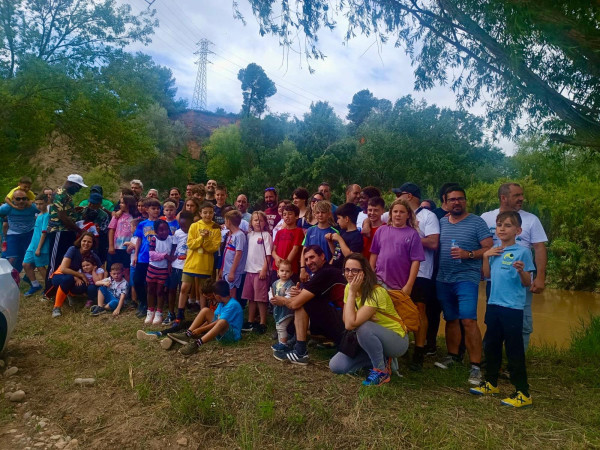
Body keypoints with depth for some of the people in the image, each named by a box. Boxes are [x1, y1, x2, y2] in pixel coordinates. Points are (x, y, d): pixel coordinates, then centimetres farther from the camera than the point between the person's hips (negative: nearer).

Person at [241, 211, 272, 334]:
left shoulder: (266, 235, -6)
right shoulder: (249, 235, 11)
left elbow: (268, 254, -10)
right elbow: (248, 252, 16)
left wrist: (264, 269, -15)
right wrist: (246, 267, 7)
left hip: (261, 271, -6)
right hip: (249, 270, 6)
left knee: (261, 298, -2)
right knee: (250, 297, 13)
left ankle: (262, 323, 7)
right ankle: (250, 322, 23)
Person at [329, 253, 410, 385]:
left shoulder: (376, 293, -28)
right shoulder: (348, 287, -6)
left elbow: (350, 324, -35)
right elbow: (346, 320, -10)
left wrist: (352, 292, -30)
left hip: (397, 341, -6)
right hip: (369, 340, 7)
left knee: (363, 328, -36)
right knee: (336, 366, -7)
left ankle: (382, 371, -14)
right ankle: (379, 358, 9)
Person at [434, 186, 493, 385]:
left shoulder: (477, 222, -3)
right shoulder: (441, 222, 11)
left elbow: (489, 248, -7)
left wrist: (468, 254, -19)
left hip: (467, 278, -5)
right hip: (443, 279, 5)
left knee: (468, 320, -14)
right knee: (450, 319, 15)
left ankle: (476, 366, -6)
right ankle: (452, 355, 30)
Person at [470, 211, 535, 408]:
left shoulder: (522, 251, -9)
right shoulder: (495, 251, 10)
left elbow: (527, 283, -10)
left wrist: (521, 270, -30)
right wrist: (485, 256, 0)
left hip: (512, 307, -7)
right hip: (494, 304, 7)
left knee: (514, 349, 0)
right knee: (491, 345, 16)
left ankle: (523, 393, 13)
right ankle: (491, 383, 33)